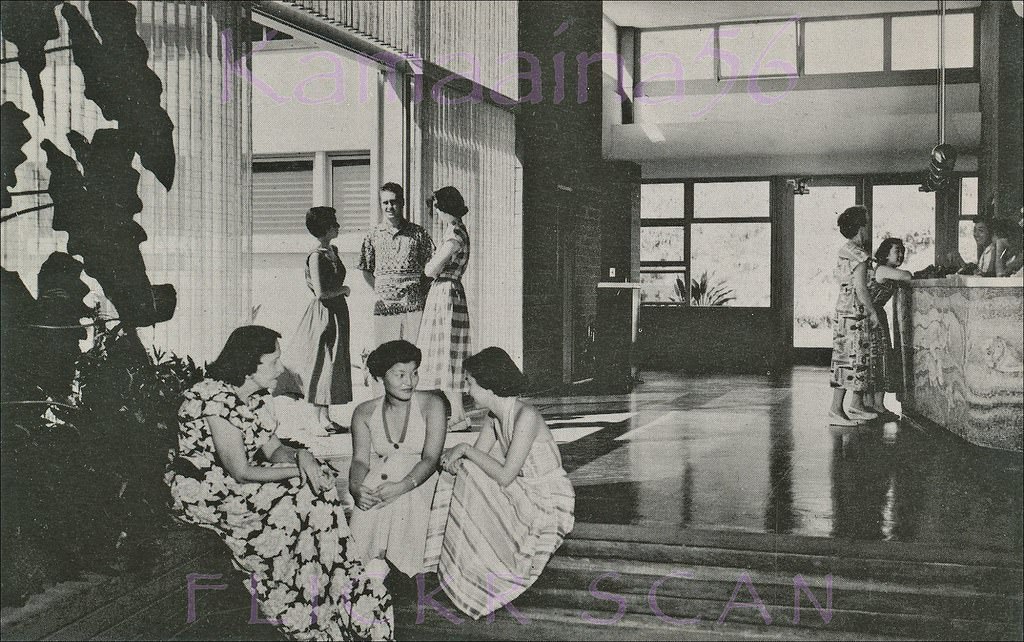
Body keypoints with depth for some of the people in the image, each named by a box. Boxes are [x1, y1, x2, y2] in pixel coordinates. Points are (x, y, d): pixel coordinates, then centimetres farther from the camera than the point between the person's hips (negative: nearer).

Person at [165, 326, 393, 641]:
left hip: (234, 481, 9)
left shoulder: (256, 397, 6)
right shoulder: (216, 399, -24)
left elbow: (272, 449, 6)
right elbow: (240, 472, -24)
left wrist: (300, 456, -17)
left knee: (318, 487, -11)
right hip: (203, 490, -9)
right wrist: (298, 470, -18)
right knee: (301, 497, -21)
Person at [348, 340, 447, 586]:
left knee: (402, 504, -32)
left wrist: (402, 486, -29)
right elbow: (360, 459, -1)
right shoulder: (365, 413, 6)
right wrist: (355, 487, -26)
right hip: (378, 478, 2)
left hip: (417, 481, -2)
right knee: (364, 517, -28)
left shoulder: (431, 404, -3)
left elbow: (430, 459, -11)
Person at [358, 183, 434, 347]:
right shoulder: (372, 236, 8)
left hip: (414, 304, -1)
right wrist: (381, 291, 5)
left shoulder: (418, 233, 5)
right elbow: (366, 271, 14)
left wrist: (422, 294, 1)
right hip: (384, 307, 1)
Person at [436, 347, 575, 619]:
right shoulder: (494, 418, 2)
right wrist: (455, 457, -20)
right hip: (522, 494, 8)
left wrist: (465, 449, -20)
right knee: (467, 473, -3)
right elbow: (477, 457, 3)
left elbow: (505, 476, -27)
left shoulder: (526, 416, -26)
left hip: (549, 504, -8)